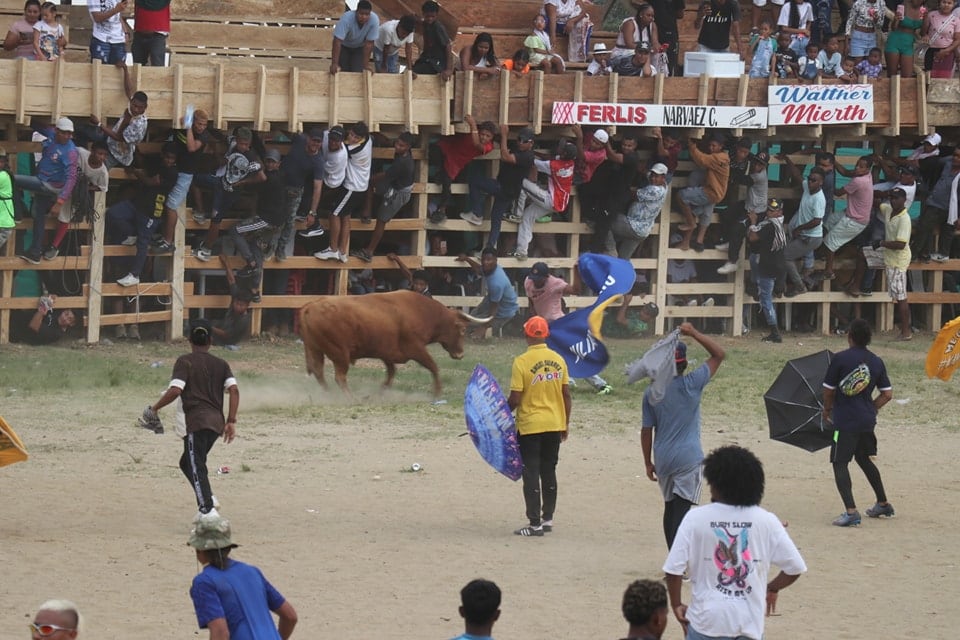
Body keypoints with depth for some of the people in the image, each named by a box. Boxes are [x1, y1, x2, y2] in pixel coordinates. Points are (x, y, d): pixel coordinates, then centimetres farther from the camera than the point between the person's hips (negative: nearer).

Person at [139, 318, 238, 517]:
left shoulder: (185, 362, -1)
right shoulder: (221, 364, 14)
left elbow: (175, 390, -14)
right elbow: (234, 389, 1)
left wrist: (154, 409, -2)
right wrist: (231, 421, 1)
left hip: (196, 421, -6)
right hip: (216, 422, 6)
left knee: (196, 467, -10)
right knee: (188, 462, 21)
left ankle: (208, 510, -23)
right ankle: (207, 502, 7)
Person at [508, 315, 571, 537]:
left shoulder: (522, 362, -15)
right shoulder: (558, 360, 0)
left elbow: (515, 399, -15)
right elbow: (566, 395, 4)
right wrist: (565, 423, 15)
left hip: (530, 427, -5)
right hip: (555, 425, 5)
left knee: (531, 475, 0)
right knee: (549, 472, 16)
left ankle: (535, 524, -2)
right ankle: (548, 518, 21)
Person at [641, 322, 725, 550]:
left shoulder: (650, 393, 0)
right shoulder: (691, 385, -10)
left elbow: (646, 431, 3)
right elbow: (719, 354, -3)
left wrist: (648, 463, 13)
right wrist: (694, 334, -2)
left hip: (662, 460, 4)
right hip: (688, 459, -4)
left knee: (670, 507, 17)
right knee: (681, 510, -9)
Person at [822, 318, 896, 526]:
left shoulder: (840, 359, -10)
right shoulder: (877, 362, 5)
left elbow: (828, 390, -4)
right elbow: (887, 394, 7)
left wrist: (827, 410, 15)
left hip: (845, 422, -6)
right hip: (868, 421, 6)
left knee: (840, 464, -5)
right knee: (864, 459, 25)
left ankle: (851, 511, -21)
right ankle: (883, 504, 35)